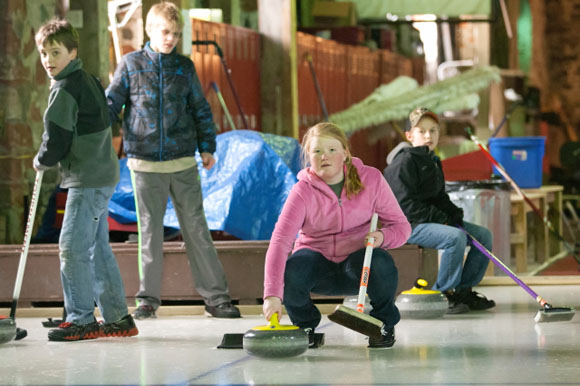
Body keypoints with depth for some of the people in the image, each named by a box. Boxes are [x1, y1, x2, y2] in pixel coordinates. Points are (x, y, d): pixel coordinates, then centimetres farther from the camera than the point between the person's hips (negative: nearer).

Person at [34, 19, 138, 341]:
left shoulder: (65, 90, -15)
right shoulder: (88, 81, 15)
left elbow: (56, 141, -16)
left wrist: (41, 161, 4)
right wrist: (50, 159, 19)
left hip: (87, 180, -10)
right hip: (102, 175, 10)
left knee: (73, 247, -7)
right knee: (97, 248, 13)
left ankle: (81, 319, -3)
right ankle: (117, 318, 17)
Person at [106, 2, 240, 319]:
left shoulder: (184, 67, 8)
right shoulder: (131, 65, 3)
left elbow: (201, 109, 14)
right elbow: (111, 103, 5)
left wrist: (207, 147, 10)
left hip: (183, 162, 1)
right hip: (145, 162, -1)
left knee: (196, 228, 2)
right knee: (150, 231, 4)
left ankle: (215, 296, 5)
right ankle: (148, 298, 14)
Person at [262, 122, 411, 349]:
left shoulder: (371, 179, -9)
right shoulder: (303, 191, -15)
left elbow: (401, 226, -2)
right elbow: (280, 242, -28)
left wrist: (383, 236, -29)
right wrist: (272, 295, -42)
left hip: (357, 260, 0)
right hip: (318, 260, 0)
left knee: (381, 264, -34)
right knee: (290, 272, -34)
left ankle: (385, 323, -1)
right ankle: (305, 324, 3)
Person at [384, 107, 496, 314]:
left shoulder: (433, 162, 17)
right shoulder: (404, 161, -12)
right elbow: (406, 203, -19)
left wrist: (454, 214, 3)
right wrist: (440, 219, -19)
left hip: (431, 220, 10)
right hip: (409, 225, -10)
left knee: (483, 235, 3)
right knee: (456, 237, -32)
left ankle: (463, 290, 6)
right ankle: (445, 293, -21)